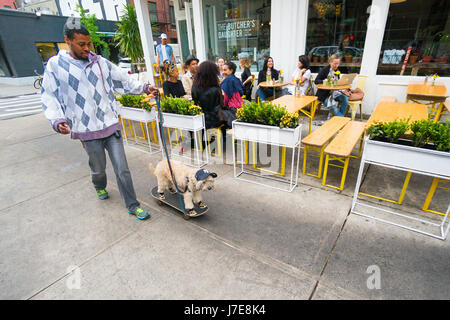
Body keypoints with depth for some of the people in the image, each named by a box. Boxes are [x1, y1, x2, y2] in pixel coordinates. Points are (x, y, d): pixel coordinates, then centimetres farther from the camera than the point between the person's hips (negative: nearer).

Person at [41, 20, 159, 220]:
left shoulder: (101, 63, 6)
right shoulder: (55, 65, 0)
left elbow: (124, 81, 11)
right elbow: (49, 98, 1)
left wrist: (145, 88, -3)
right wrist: (57, 120, -14)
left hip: (111, 125, 2)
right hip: (87, 130, -1)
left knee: (122, 168, 1)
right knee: (98, 168, 14)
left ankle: (132, 205, 13)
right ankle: (99, 187, 50)